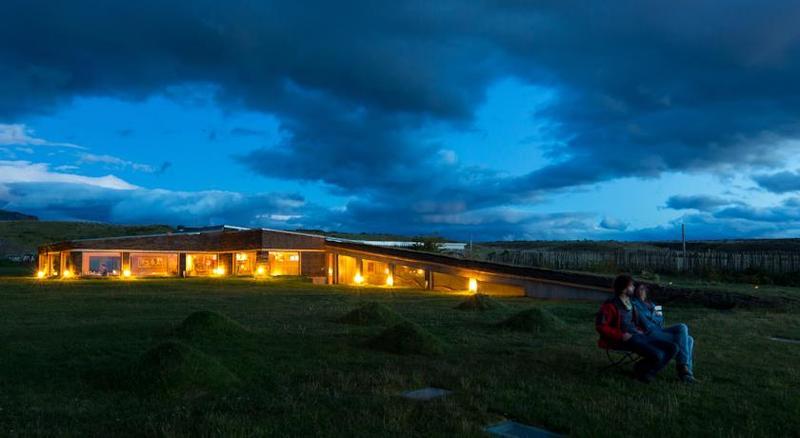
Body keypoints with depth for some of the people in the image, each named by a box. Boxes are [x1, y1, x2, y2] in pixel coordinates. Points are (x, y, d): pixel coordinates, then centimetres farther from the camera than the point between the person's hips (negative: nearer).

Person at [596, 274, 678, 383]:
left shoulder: (630, 304, 17)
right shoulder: (611, 305, -10)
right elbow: (600, 326, -14)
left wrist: (640, 331, 10)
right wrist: (621, 335, -19)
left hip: (638, 336, 9)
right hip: (625, 340, -9)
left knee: (672, 348, -4)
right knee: (657, 355, -28)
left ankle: (647, 373, 5)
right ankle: (640, 368, 2)